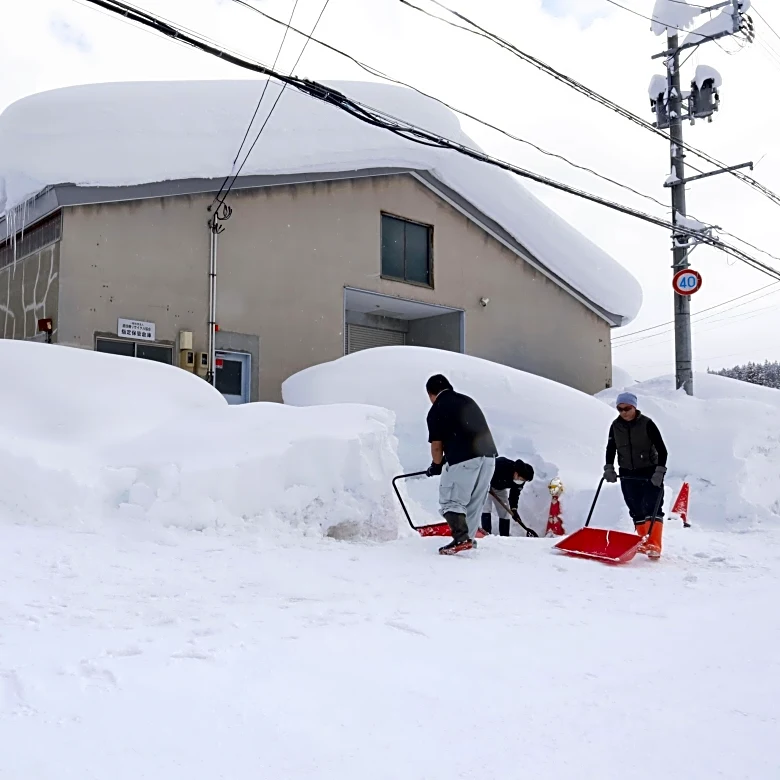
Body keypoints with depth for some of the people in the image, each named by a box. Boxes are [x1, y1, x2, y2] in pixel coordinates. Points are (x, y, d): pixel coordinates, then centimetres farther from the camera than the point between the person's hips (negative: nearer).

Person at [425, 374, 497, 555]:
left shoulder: (436, 411, 2)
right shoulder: (468, 401, 21)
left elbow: (437, 446, 3)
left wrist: (436, 466, 22)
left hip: (464, 459, -7)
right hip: (488, 455, 7)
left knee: (451, 501, 1)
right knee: (475, 502, 18)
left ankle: (461, 539, -14)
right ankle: (468, 538, 22)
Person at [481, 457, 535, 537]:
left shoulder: (521, 479, -20)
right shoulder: (501, 464, -41)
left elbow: (515, 493, -9)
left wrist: (514, 509, -19)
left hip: (501, 488, 6)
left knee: (505, 512, 2)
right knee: (486, 509, -18)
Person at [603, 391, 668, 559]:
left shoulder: (647, 424, -13)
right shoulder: (615, 426, -1)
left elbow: (662, 450, -12)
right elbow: (610, 449, 12)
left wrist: (660, 471, -20)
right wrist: (609, 468, 0)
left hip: (650, 472, -4)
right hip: (628, 474, 4)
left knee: (652, 508, -12)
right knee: (636, 511, 8)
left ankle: (654, 545, -15)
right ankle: (644, 542, 17)